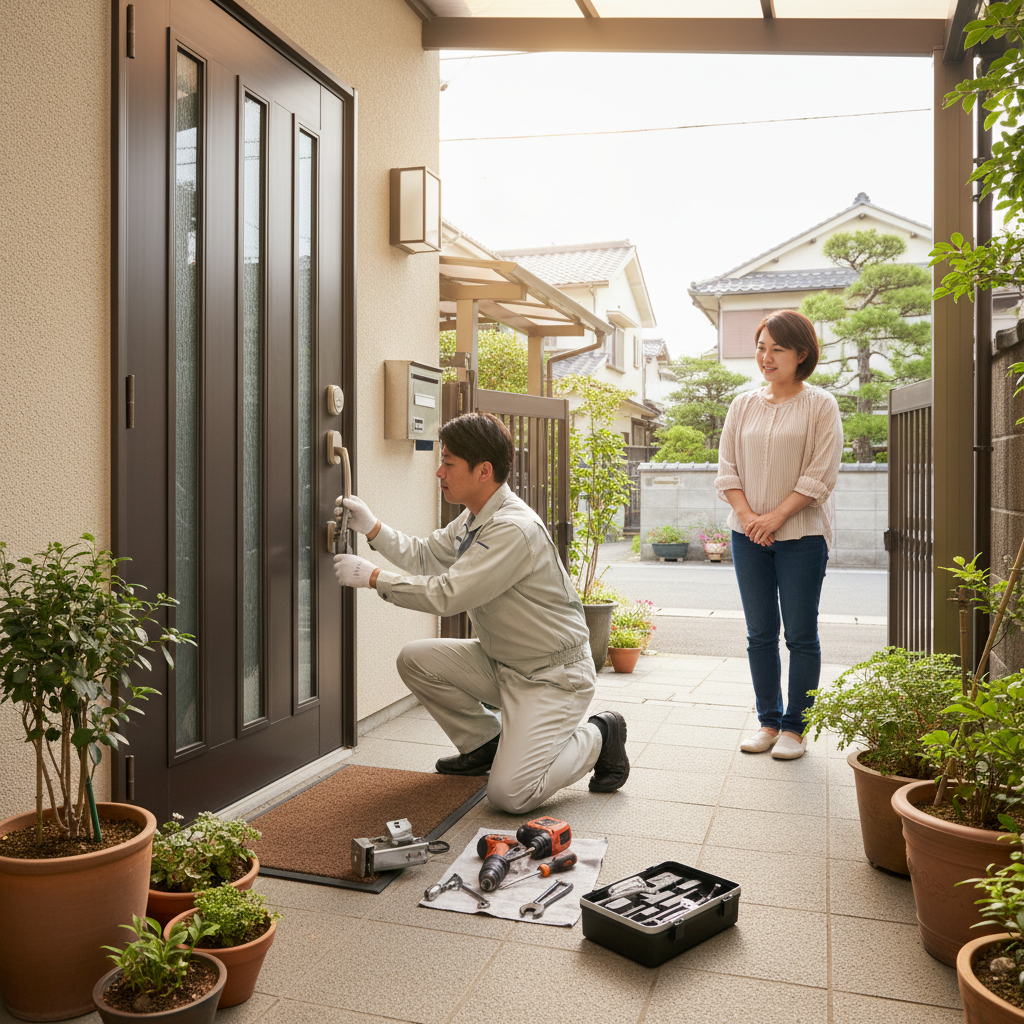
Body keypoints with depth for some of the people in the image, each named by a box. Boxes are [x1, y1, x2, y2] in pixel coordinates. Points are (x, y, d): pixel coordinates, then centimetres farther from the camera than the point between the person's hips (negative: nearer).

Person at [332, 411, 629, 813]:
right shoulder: (474, 518, 5)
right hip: (501, 663, 9)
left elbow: (447, 594, -28)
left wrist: (372, 577, -20)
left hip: (553, 675, -9)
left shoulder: (515, 529, -27)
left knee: (510, 794, -17)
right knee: (415, 658, -4)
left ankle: (597, 737, 9)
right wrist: (372, 527, 1)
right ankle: (486, 742, 16)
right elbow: (425, 555, 13)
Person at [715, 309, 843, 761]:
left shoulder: (820, 405, -3)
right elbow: (727, 469, 7)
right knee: (760, 634, 9)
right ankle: (768, 721, 21)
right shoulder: (743, 405, 9)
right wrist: (747, 514, -8)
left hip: (802, 536, -4)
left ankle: (794, 727, 14)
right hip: (748, 536, 4)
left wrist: (776, 516, -15)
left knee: (801, 635, 3)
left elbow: (820, 476, -9)